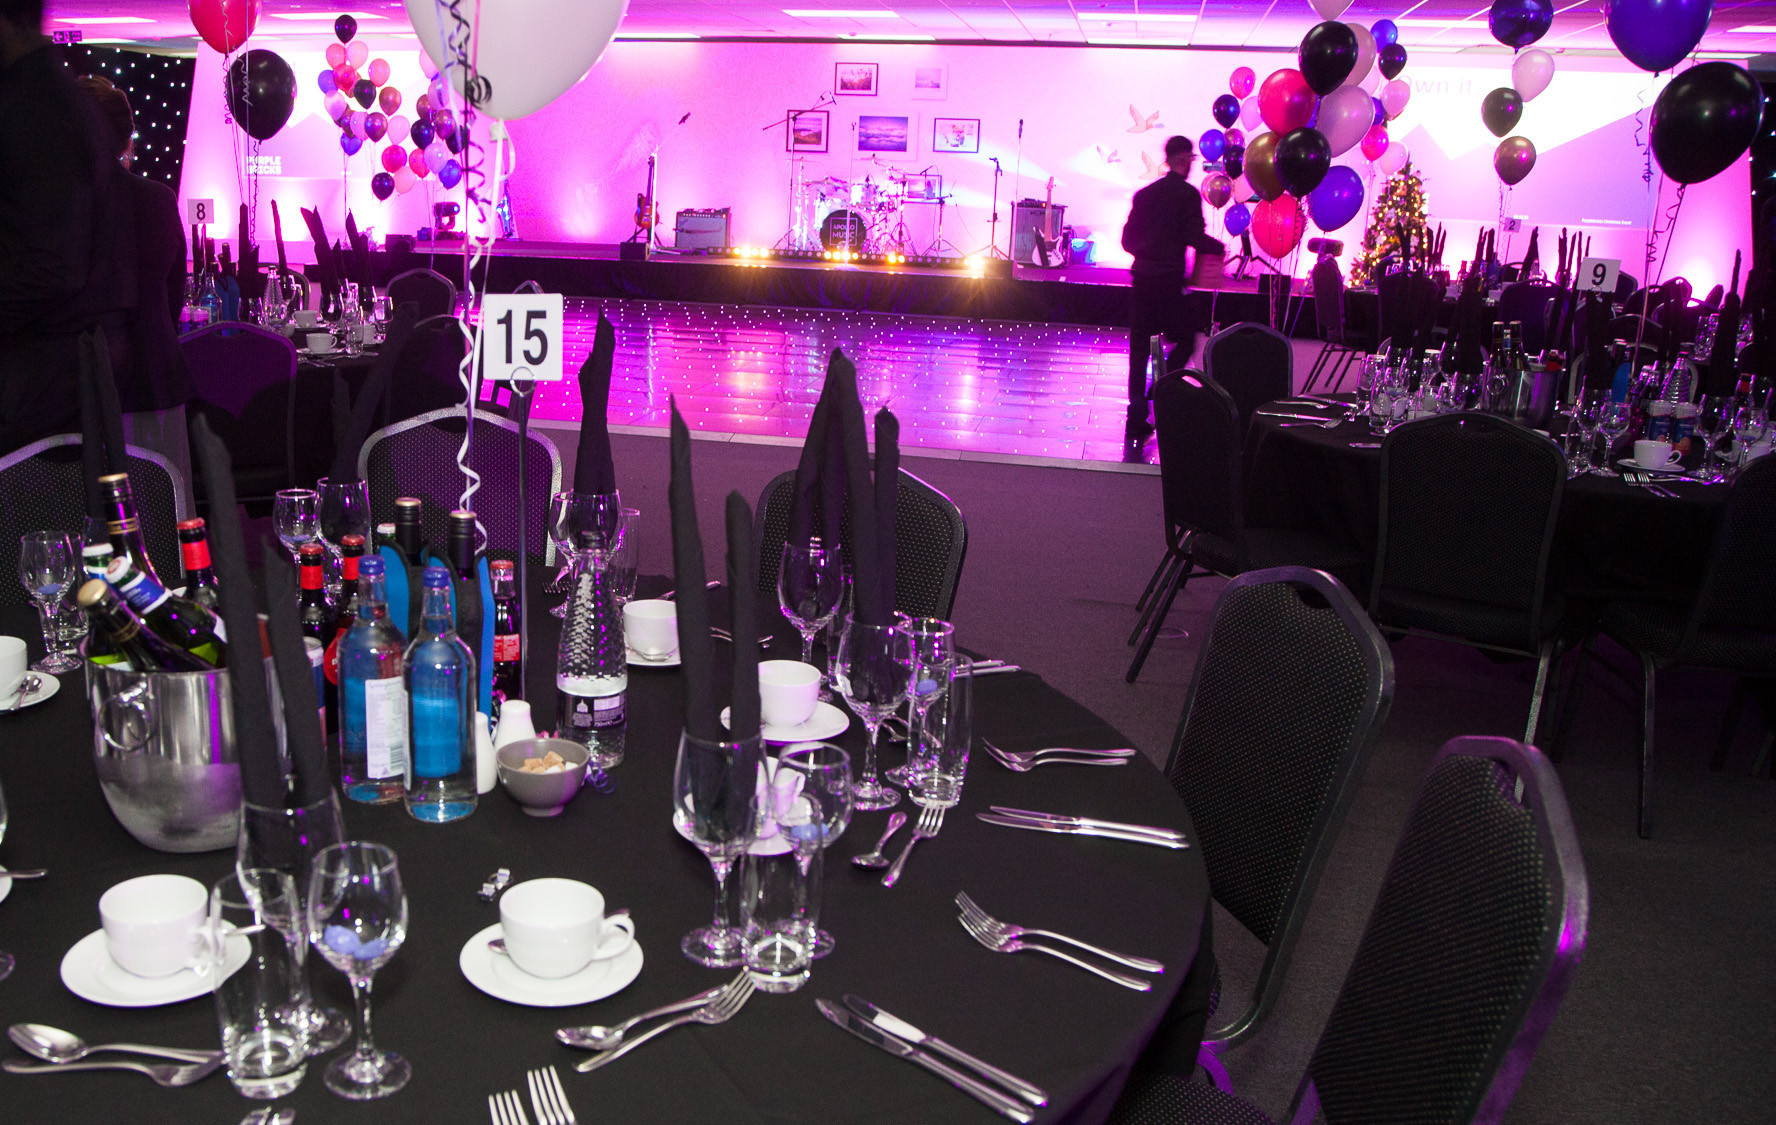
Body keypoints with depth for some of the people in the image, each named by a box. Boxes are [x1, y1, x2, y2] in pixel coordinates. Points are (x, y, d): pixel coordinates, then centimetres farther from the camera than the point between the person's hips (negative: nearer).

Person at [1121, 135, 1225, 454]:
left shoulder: (1144, 193, 11)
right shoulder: (1188, 194, -5)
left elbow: (1127, 239, 13)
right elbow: (1195, 238, -12)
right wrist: (1220, 248, 7)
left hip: (1142, 277, 5)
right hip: (1168, 280, -5)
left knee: (1139, 348, 7)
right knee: (1184, 340, 10)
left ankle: (1136, 419, 7)